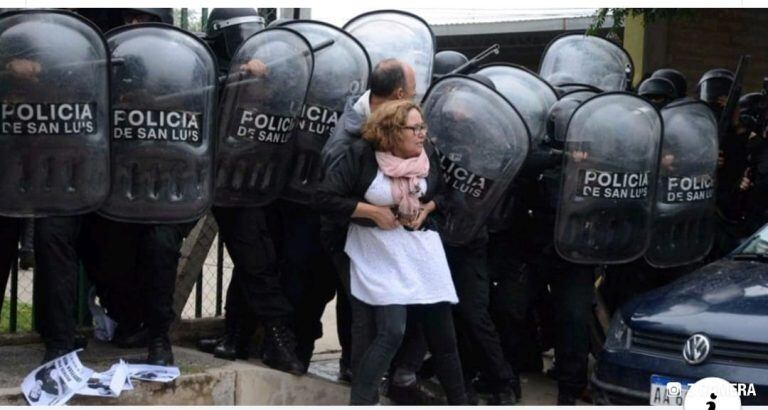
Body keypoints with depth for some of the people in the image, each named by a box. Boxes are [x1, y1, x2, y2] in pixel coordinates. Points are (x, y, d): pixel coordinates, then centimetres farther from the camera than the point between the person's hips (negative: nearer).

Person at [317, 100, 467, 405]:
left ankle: (459, 401, 23)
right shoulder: (361, 156, -13)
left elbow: (442, 194, 19)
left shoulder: (427, 159, 1)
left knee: (442, 333, 8)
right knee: (391, 331, -16)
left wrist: (427, 208, -3)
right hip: (379, 255, -5)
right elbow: (326, 198, -15)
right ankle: (360, 402, -5)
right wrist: (375, 211, -17)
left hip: (422, 250, 5)